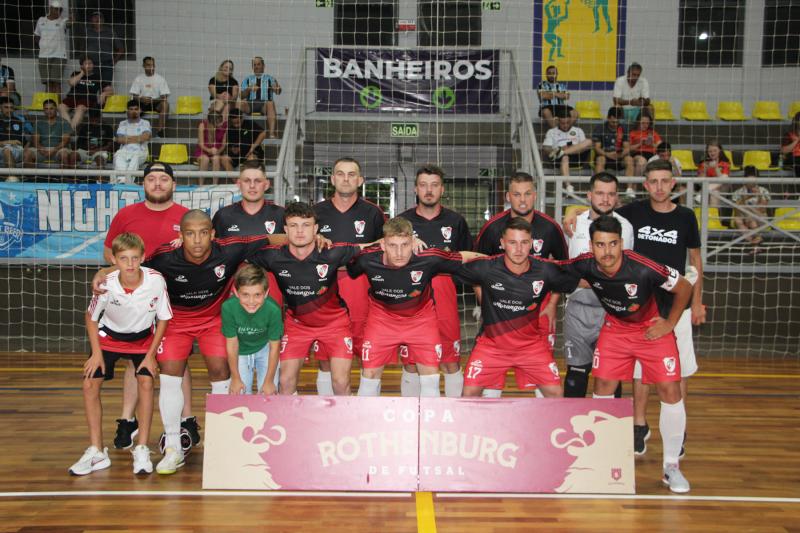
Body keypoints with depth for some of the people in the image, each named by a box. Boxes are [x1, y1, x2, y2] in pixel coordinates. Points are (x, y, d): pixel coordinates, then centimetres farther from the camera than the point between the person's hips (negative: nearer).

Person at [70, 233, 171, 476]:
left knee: (146, 383, -17)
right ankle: (96, 452, 4)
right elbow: (91, 317, -6)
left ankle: (142, 450, -4)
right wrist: (96, 352, -11)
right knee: (90, 385, -9)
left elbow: (163, 318, -13)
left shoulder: (156, 280, -29)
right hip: (109, 335, 1)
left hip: (143, 337, -1)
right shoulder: (106, 284, -27)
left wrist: (151, 354, -13)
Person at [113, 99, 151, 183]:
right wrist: (137, 139, 0)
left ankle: (127, 182, -54)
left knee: (136, 157, -37)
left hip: (140, 152, -2)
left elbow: (146, 137, -4)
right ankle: (121, 180, -54)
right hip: (125, 151, 2)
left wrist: (126, 138, 1)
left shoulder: (145, 123, 16)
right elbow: (119, 139, 6)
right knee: (118, 155, -33)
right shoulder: (122, 124, 22)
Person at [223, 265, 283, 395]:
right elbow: (232, 343, -17)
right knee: (241, 394, 0)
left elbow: (274, 346, -19)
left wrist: (269, 381, -10)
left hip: (264, 348, 0)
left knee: (268, 393, -3)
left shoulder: (273, 309, -35)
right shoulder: (228, 307, -33)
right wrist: (235, 378, -7)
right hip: (241, 351, 1)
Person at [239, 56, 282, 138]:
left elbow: (278, 92, -1)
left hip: (264, 103, -1)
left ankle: (272, 133, -51)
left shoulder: (269, 79, 18)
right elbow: (242, 96, 8)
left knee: (270, 103, -36)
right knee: (241, 103, -32)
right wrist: (248, 89, -13)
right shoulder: (247, 79, 21)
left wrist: (277, 89, -26)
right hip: (250, 104, 1)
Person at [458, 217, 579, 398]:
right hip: (492, 342, -1)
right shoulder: (486, 267, -21)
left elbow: (580, 281, -1)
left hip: (531, 344, 1)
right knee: (470, 392, -5)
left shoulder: (545, 270, -16)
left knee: (556, 392, -1)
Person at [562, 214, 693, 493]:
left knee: (670, 391, -8)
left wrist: (670, 323, -11)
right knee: (603, 386, -1)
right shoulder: (585, 265, -23)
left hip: (652, 329, -2)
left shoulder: (644, 269, -33)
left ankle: (671, 466, 9)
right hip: (615, 327, 3)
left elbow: (684, 287, -15)